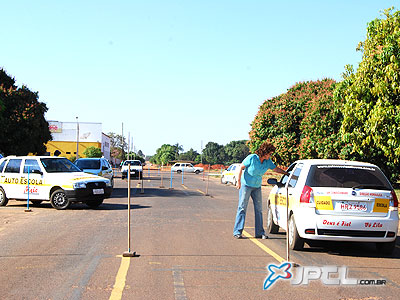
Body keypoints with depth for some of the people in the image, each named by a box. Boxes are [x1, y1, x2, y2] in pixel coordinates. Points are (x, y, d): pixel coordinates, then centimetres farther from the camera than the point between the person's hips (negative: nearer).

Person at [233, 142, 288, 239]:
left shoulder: (268, 161, -2)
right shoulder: (252, 158, -18)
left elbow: (276, 169, 13)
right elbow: (241, 167, -12)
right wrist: (239, 181, -13)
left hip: (257, 187, 6)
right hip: (246, 185, -6)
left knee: (259, 209, 3)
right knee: (242, 208, -5)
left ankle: (260, 232, 8)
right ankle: (237, 232, -2)